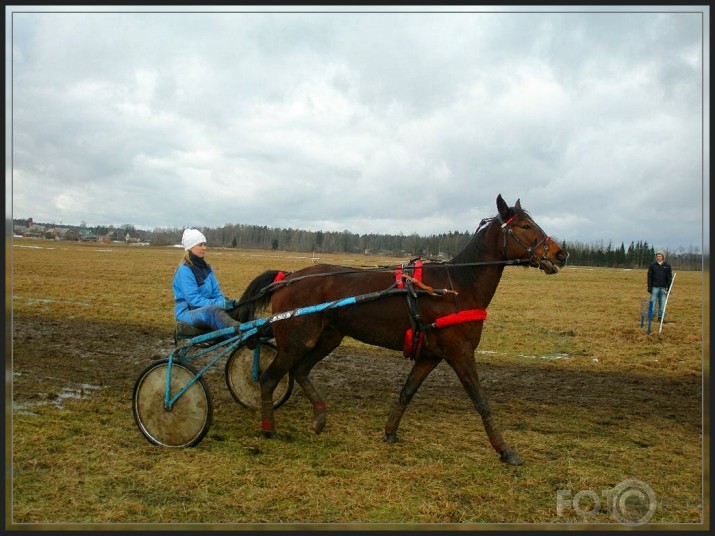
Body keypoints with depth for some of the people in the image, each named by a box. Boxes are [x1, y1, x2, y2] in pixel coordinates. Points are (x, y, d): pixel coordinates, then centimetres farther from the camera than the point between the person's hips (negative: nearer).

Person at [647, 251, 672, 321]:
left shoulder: (667, 266, 5)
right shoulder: (652, 265, 2)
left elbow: (669, 278, 8)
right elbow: (649, 277, 3)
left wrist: (668, 288, 1)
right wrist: (649, 288, -3)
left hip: (663, 288, 1)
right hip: (655, 287, -1)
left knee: (662, 303, 5)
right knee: (653, 302, -2)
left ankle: (661, 316, 13)